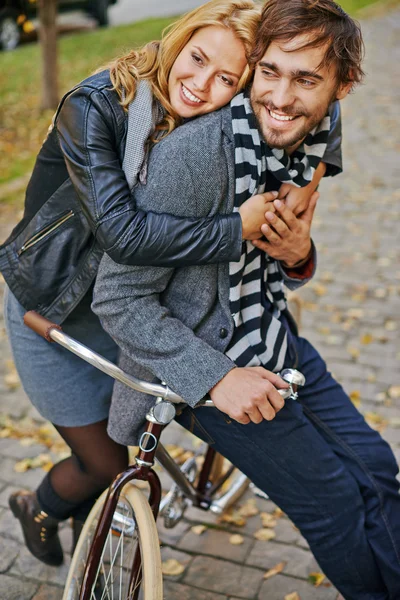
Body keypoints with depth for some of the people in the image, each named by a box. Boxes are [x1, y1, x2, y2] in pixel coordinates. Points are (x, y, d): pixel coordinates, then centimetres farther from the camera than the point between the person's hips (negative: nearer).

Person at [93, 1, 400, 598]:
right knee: (336, 506, 2)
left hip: (277, 344, 8)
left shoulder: (306, 145, -2)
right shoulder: (194, 152, -27)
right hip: (208, 367, -7)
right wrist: (218, 378, -26)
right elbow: (118, 297, -23)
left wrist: (299, 255, -13)